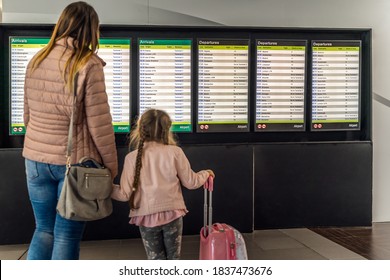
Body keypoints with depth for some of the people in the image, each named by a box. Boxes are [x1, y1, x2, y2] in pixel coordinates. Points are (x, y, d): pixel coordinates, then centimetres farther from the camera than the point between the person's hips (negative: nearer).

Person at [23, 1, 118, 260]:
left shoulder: (36, 60, 5)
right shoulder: (88, 64, -13)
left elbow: (28, 114, 11)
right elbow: (99, 123, -13)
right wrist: (111, 164, -2)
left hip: (36, 158, 5)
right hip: (74, 161, -5)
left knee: (44, 229, 18)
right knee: (67, 235, 6)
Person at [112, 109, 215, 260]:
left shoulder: (132, 157, -8)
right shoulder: (175, 152, -7)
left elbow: (125, 194, -7)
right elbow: (190, 182, 1)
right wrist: (205, 174, 22)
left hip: (147, 217, 0)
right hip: (173, 213, 1)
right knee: (173, 258, 17)